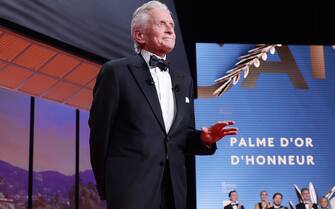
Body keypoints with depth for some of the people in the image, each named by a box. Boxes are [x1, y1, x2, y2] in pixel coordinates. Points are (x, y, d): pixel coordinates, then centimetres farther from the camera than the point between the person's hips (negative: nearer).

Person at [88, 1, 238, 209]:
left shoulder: (184, 80, 16)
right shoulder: (116, 71, -3)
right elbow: (100, 132, -2)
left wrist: (204, 138, -4)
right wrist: (106, 185, 1)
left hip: (173, 189, 6)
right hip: (131, 186, -6)